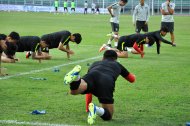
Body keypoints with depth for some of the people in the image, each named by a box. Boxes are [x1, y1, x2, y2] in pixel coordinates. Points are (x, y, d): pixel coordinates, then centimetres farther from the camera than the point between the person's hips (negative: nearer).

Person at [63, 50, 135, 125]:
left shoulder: (95, 63, 45)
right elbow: (132, 79, 53)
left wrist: (87, 106, 63)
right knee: (108, 116, 4)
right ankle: (96, 110, -30)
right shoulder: (117, 65, 40)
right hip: (107, 82, -1)